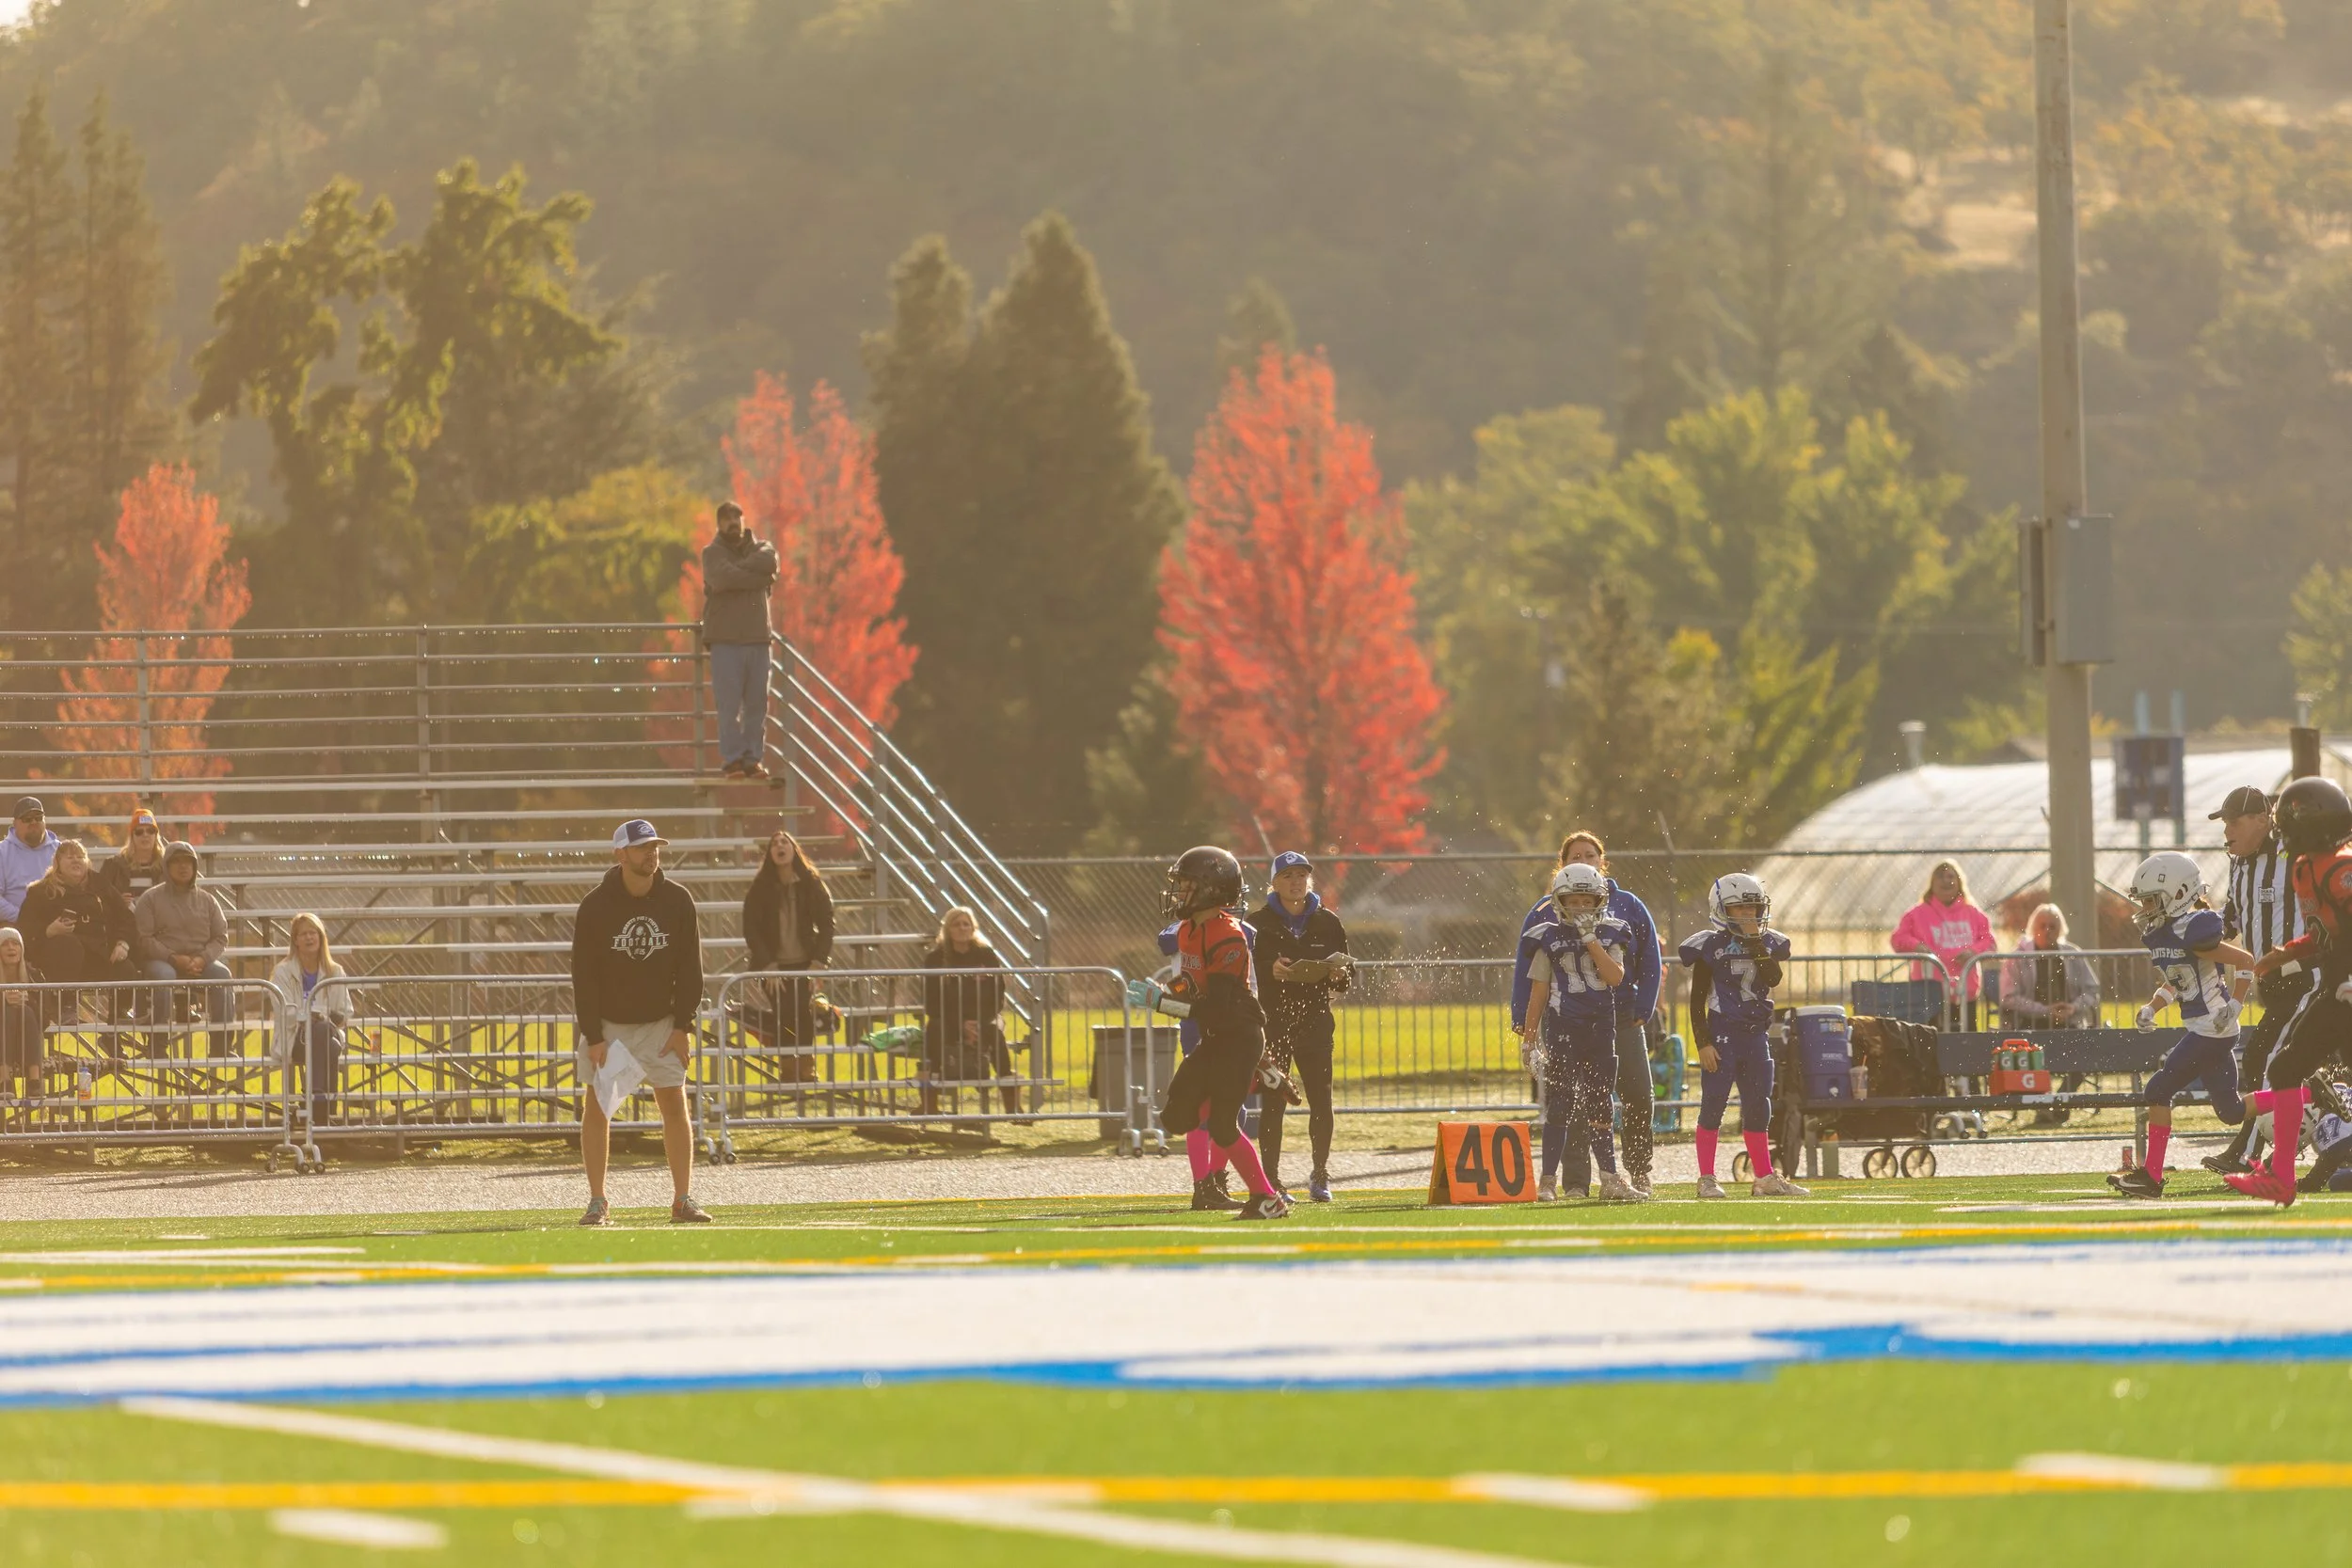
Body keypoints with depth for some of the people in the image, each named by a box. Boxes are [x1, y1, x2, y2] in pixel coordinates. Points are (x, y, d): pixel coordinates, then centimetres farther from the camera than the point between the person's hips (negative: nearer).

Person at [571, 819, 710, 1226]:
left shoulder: (678, 901, -6)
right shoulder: (596, 905, -13)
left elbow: (690, 968, -1)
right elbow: (583, 974, -11)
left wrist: (683, 1026, -7)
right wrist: (593, 1036, -16)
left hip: (660, 1022, 2)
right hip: (606, 1021, -2)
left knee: (675, 1104, -3)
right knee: (596, 1105, -4)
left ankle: (683, 1200, 1)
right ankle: (597, 1203, 1)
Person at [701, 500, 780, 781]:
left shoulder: (760, 548, 15)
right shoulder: (712, 553, 6)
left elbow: (770, 562, -10)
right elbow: (723, 579, -15)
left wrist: (739, 570, -7)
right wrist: (759, 578, -6)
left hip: (757, 638, 3)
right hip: (725, 640, -3)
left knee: (757, 704, 1)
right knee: (729, 704, -8)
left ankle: (754, 760, 4)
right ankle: (732, 760, -7)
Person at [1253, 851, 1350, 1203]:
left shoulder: (1327, 922, 9)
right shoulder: (1260, 923, 2)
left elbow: (1346, 971, 13)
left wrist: (1338, 974, -9)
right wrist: (1270, 970, -22)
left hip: (1315, 1021, 2)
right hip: (1271, 1023, -2)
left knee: (1321, 1100, -1)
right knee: (1272, 1102, -4)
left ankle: (1320, 1174, 14)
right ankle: (1271, 1180, 2)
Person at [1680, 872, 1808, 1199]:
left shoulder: (1767, 944, 8)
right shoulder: (1710, 947, -5)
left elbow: (1774, 979, -11)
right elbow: (1697, 1001, -5)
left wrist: (1756, 942, -13)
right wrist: (1703, 1043, -11)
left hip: (1756, 1034, 4)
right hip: (1722, 1033, -4)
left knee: (1758, 1107, 7)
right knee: (1713, 1104, -5)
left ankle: (1765, 1178, 12)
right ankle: (1707, 1179, -1)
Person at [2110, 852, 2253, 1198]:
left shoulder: (2191, 933, -20)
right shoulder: (2157, 936, 9)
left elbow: (2246, 962, -18)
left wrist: (2234, 1004, -19)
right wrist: (2151, 1006, 8)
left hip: (2212, 1028, -10)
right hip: (2197, 1028, 10)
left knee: (2159, 1091, -8)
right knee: (2231, 1111, 14)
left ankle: (2151, 1176, -3)